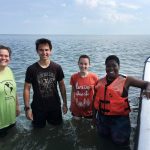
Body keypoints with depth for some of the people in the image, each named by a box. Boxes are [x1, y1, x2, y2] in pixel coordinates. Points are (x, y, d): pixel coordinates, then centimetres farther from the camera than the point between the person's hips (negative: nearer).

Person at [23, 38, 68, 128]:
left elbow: (62, 86, 1)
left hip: (55, 106, 2)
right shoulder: (31, 69, -10)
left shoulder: (57, 67, -6)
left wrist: (65, 103, 3)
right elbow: (27, 89, -6)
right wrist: (27, 108, -9)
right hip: (38, 108, -1)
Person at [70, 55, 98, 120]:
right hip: (76, 109, 1)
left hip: (89, 109, -1)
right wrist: (71, 104, 7)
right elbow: (73, 91, 3)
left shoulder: (94, 77, -12)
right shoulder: (74, 77, -8)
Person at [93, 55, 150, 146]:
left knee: (120, 141, 11)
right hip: (102, 117, 4)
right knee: (104, 137, 24)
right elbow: (96, 99, 9)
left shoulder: (126, 80, -11)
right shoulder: (100, 82, 0)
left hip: (119, 118, -4)